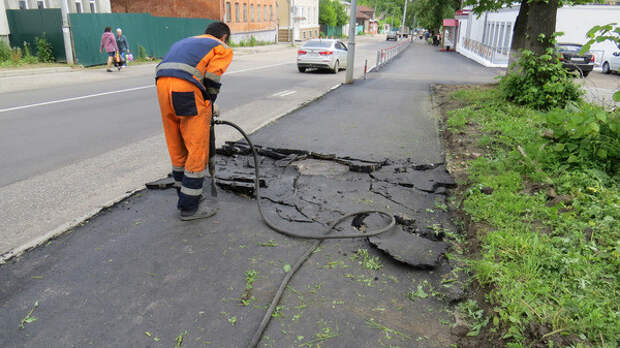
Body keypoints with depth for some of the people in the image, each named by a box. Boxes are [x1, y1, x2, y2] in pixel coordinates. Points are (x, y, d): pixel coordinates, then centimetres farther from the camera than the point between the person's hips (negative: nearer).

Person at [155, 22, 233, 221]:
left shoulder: (183, 42, 35)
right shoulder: (223, 49, 15)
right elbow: (212, 80, -1)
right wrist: (209, 106, 13)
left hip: (162, 85, 7)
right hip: (186, 88, -7)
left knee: (177, 149, 17)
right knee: (197, 151, 1)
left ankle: (186, 196, 30)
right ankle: (189, 207, 6)